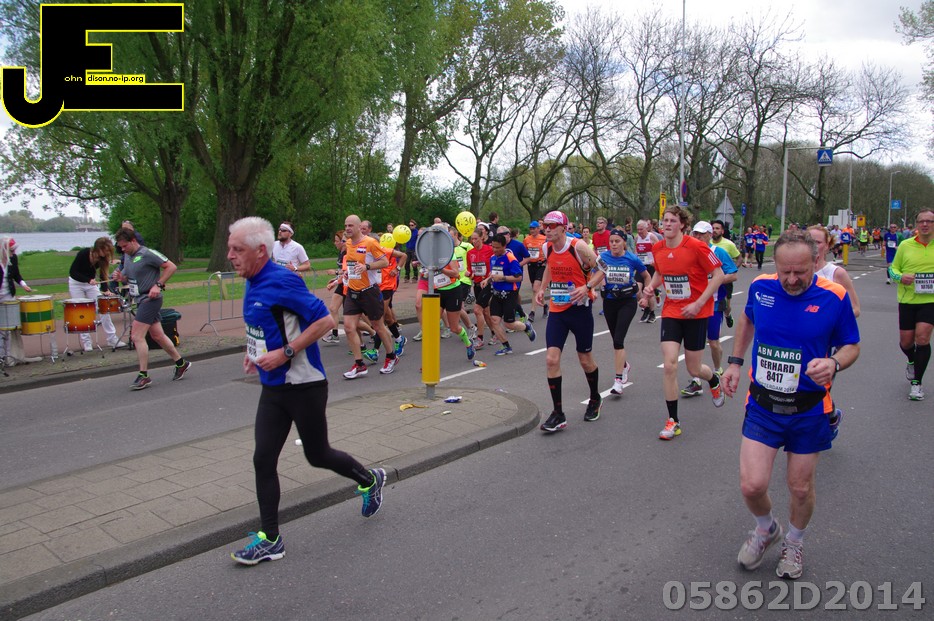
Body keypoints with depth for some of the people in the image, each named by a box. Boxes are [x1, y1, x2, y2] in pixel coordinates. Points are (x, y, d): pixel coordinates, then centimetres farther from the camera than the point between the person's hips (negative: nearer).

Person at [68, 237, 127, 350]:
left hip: (91, 283, 4)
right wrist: (88, 280, -35)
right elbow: (72, 272, -23)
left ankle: (112, 339, -1)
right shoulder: (83, 253, -27)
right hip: (76, 283, -4)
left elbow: (103, 274, -7)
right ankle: (86, 342, 5)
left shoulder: (103, 258, -15)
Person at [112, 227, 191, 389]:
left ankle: (143, 376, -5)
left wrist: (158, 285, -18)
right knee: (157, 335, 13)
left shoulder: (147, 254, -14)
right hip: (140, 300, 9)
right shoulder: (127, 256, 12)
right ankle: (181, 363, 25)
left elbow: (171, 267, -14)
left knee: (137, 336, -12)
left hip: (150, 299, -9)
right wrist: (120, 277, 1)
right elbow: (127, 277, 24)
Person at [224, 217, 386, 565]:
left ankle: (370, 480, 35)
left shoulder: (281, 282, -20)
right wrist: (256, 352, 9)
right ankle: (269, 539, 15)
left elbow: (324, 320, -23)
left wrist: (284, 353, -24)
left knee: (317, 454, 8)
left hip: (304, 386, -8)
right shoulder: (253, 284, 7)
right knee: (263, 459, 4)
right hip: (273, 388, 8)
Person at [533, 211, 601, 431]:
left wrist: (587, 287, -24)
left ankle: (595, 399, 39)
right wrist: (543, 288, 11)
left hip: (580, 309, -4)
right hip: (557, 310, 4)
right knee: (551, 359, -9)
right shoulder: (547, 248, 1)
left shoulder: (578, 246, -16)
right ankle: (558, 414, -1)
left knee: (585, 359, 10)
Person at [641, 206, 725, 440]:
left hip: (696, 313, -3)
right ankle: (673, 421, 3)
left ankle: (714, 381, 47)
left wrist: (699, 303, -19)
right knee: (669, 364, -10)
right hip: (671, 312, 3)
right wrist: (651, 287, -1)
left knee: (693, 369, 7)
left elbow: (718, 275, -12)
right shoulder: (658, 249, 0)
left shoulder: (696, 246, -15)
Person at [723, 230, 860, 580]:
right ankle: (766, 528, 29)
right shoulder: (760, 287, -6)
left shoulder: (835, 297, -12)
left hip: (808, 410, -1)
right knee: (751, 485, -7)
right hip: (762, 406, 1)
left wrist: (834, 363, -21)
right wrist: (735, 362, 13)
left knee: (801, 488, 12)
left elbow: (852, 346, 1)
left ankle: (794, 542, 44)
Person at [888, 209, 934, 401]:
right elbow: (893, 268, 8)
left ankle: (917, 383, 1)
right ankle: (912, 362, 45)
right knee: (905, 342, 8)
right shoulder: (905, 245, 1)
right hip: (907, 300, 1)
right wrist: (901, 277, -14)